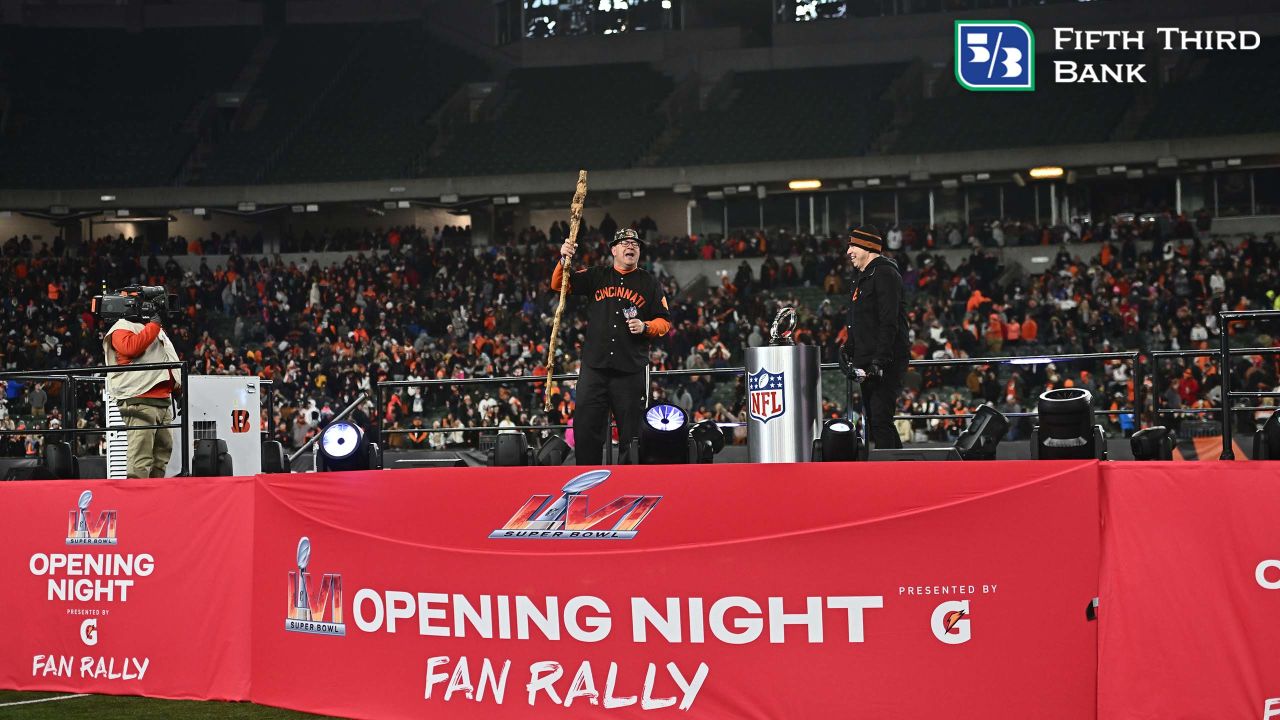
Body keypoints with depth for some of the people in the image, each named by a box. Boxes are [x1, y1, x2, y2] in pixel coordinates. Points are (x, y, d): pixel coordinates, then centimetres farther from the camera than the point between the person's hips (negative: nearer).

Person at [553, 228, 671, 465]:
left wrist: (645, 327, -9)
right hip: (594, 365, 1)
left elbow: (665, 321, 11)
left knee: (631, 432, 1)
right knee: (585, 426, -2)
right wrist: (564, 260, -12)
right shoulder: (596, 276, 13)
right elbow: (559, 285, 6)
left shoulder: (650, 283, 12)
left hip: (631, 371, -1)